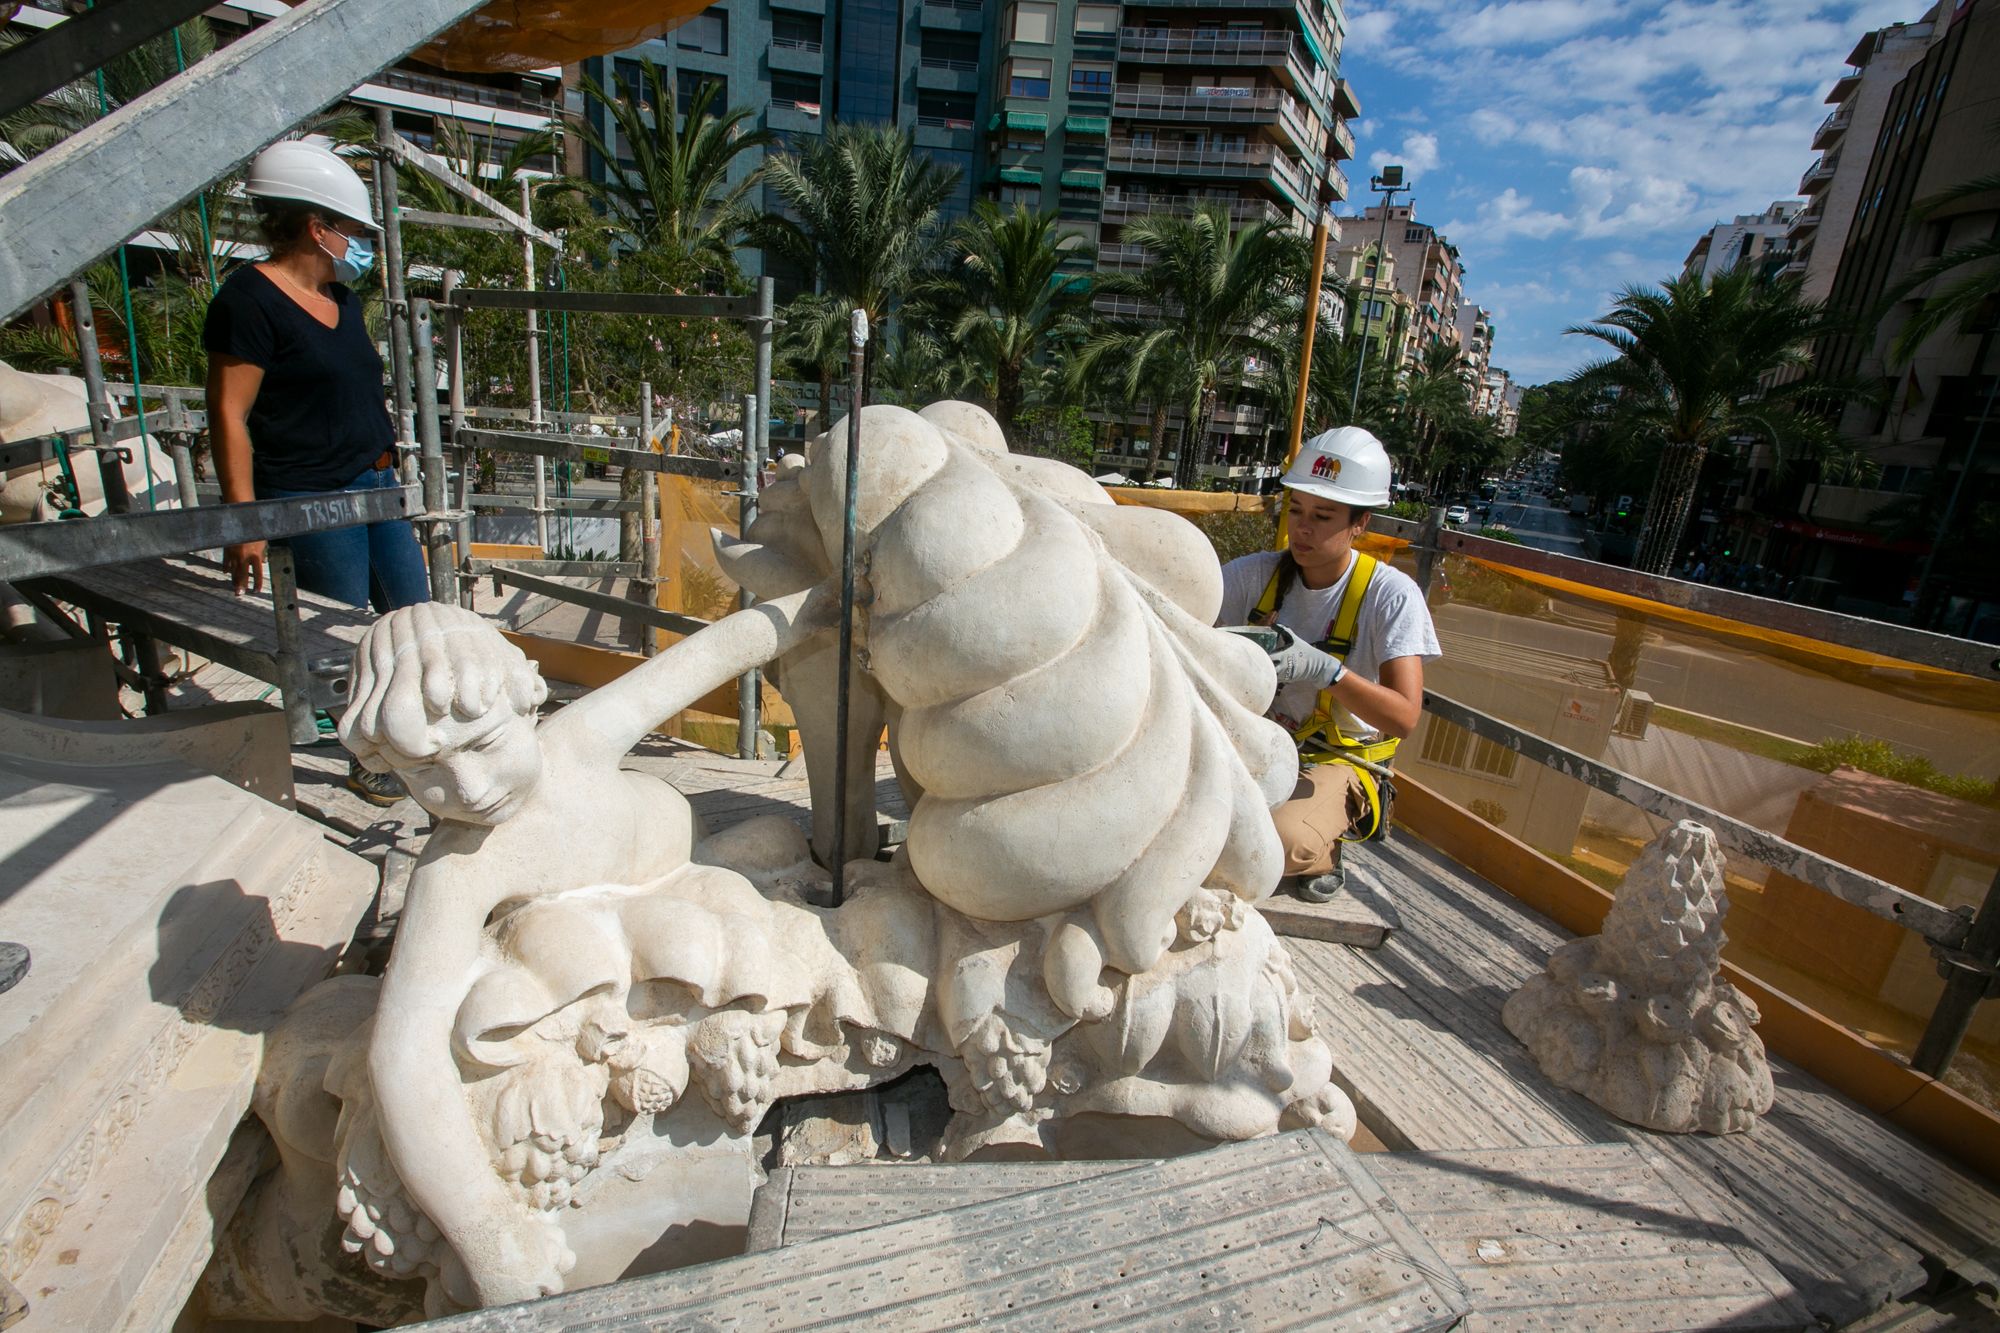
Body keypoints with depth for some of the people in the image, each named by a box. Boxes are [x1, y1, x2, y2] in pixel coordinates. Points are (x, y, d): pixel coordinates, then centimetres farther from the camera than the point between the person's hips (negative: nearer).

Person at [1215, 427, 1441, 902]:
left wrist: (1323, 669, -40)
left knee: (1281, 844, -33)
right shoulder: (1259, 573, -6)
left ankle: (1321, 852, 6)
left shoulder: (1392, 595, -15)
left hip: (1338, 760, -3)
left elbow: (1405, 717, -23)